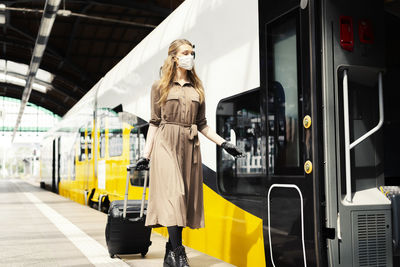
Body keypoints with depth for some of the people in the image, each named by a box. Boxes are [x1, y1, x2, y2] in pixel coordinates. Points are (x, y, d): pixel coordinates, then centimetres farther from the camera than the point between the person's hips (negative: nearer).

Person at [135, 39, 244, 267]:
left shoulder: (197, 88, 15)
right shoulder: (161, 86, 6)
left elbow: (202, 124, 15)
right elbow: (154, 122, 5)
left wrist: (224, 143, 8)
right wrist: (146, 154, 0)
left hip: (190, 146, 4)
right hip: (166, 145, -3)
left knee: (186, 196, 2)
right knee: (172, 194, -14)